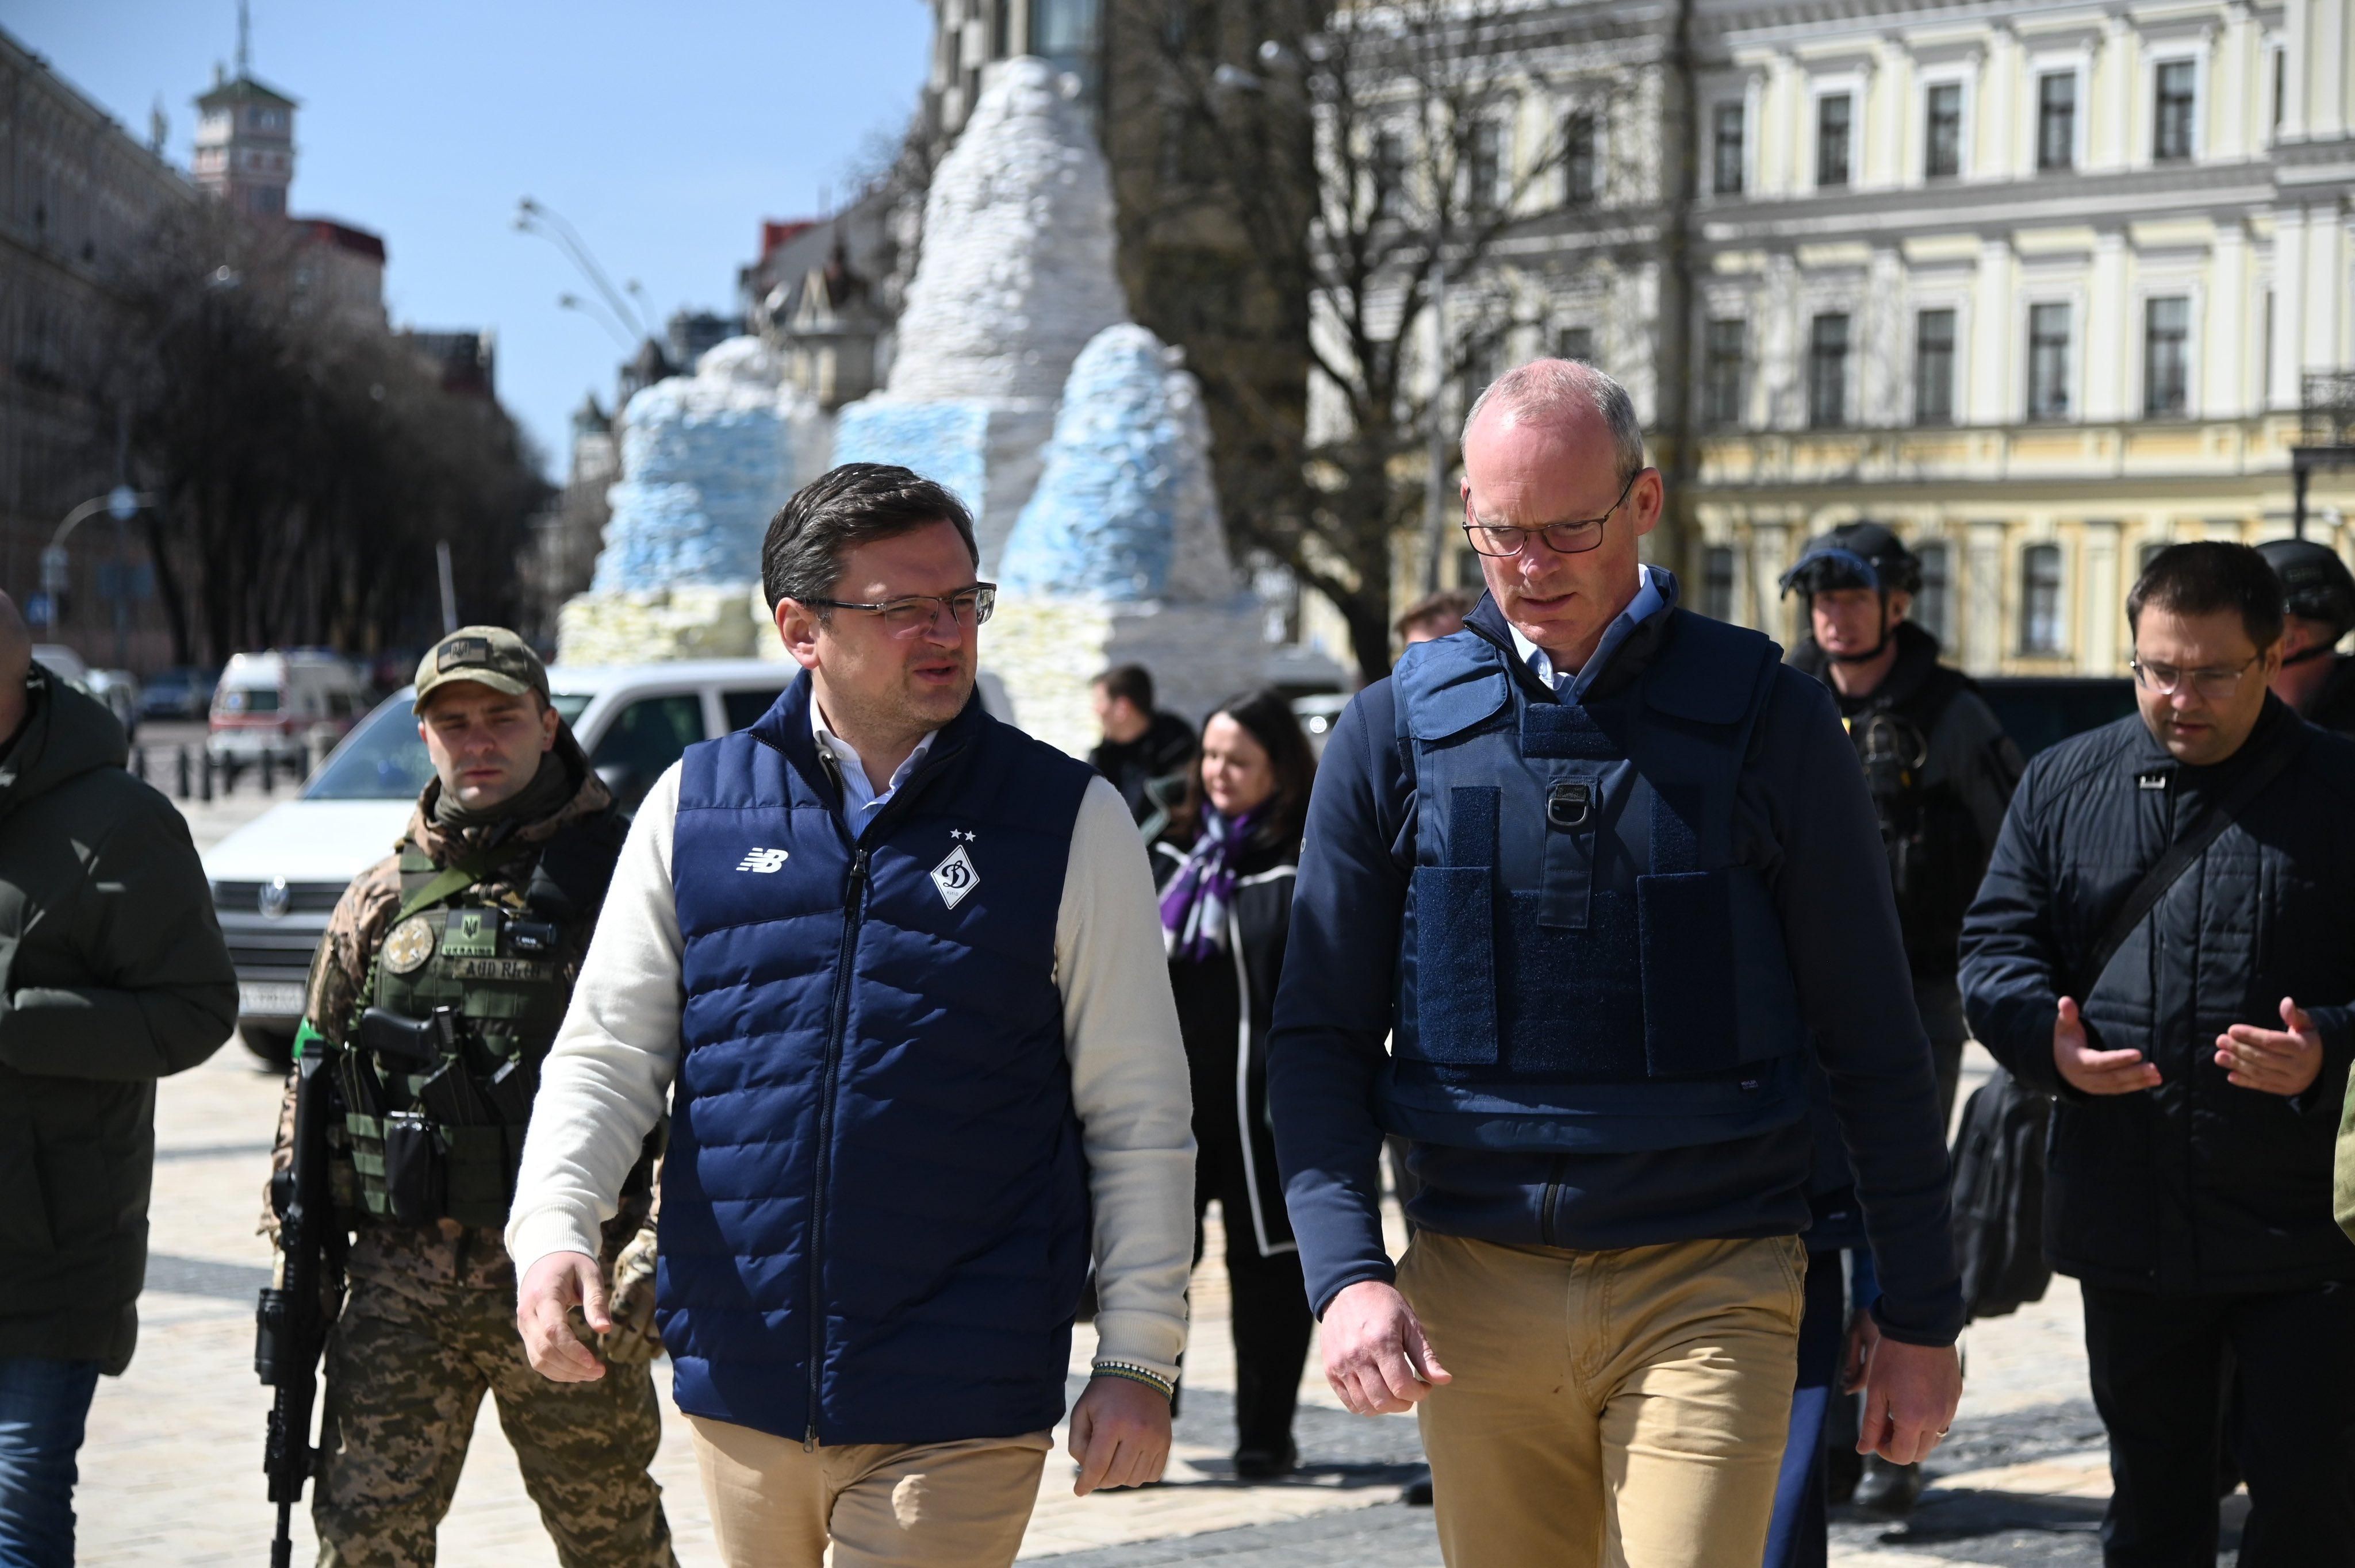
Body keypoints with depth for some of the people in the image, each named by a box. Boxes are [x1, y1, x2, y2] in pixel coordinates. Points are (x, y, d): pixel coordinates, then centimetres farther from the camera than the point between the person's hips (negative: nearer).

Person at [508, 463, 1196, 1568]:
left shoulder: (1071, 822, 1)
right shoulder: (695, 805, 6)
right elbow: (609, 1051, 8)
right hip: (741, 1388, 3)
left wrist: (1137, 1359, -3)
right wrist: (554, 1227, -10)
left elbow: (1140, 1119, 1)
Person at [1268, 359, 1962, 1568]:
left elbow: (1873, 1044, 4)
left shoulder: (1765, 719, 0)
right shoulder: (1395, 734, 5)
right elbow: (1319, 1038, 5)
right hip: (1474, 1294, 2)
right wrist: (1346, 1273, -10)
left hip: (1706, 1290, -2)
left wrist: (1920, 1317, 4)